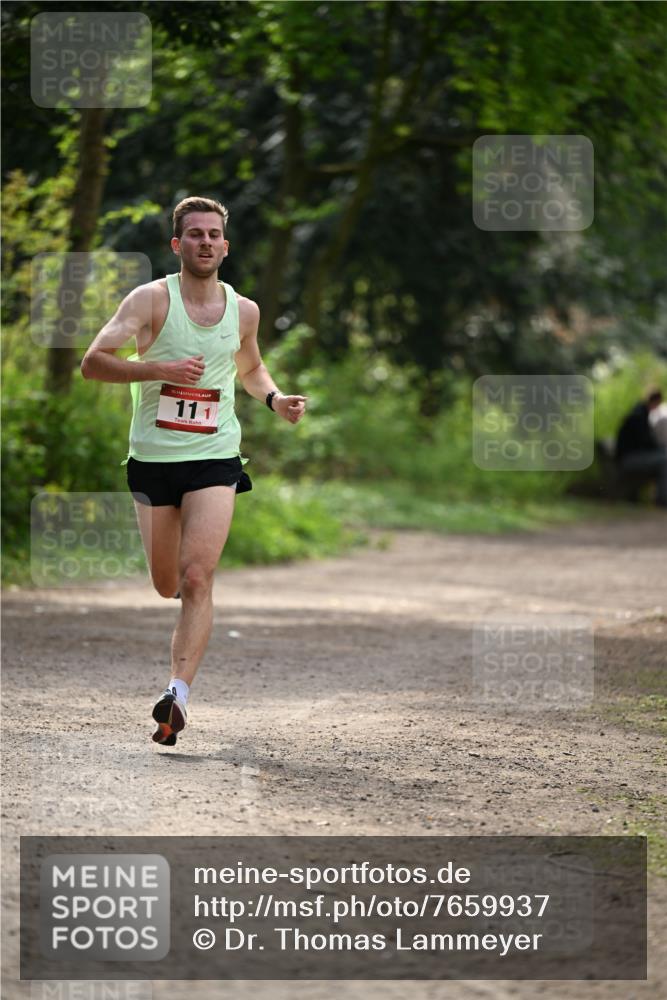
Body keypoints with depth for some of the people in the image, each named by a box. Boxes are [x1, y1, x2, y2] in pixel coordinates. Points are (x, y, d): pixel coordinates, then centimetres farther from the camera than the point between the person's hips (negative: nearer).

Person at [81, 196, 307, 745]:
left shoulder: (243, 310, 5)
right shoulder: (152, 299, -6)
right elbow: (93, 362, -15)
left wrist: (274, 398, 5)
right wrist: (159, 368, -27)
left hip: (214, 459, 0)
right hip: (153, 459, 0)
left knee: (196, 579, -17)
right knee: (168, 586, 10)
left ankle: (178, 692, -20)